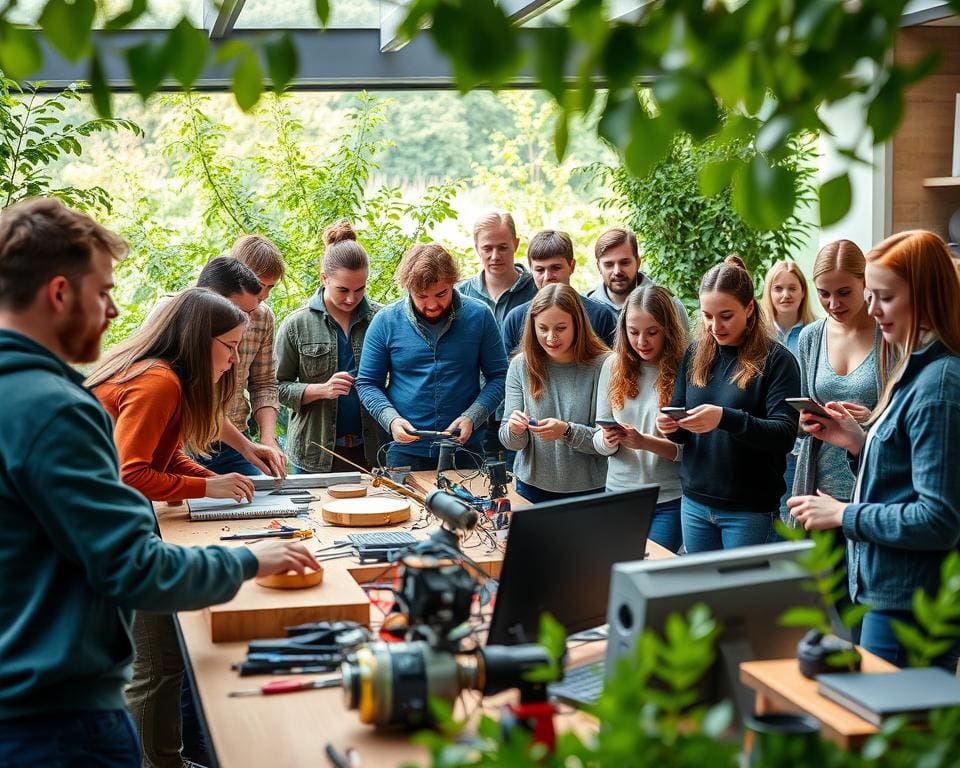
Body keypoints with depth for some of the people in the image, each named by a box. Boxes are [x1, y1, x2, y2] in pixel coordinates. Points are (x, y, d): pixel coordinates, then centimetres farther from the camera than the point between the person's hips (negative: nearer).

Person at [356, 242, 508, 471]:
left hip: (465, 449, 0)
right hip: (406, 451, 0)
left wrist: (472, 417, -13)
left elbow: (498, 376, 2)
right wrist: (391, 419, -14)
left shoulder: (479, 316, -2)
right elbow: (367, 383, 3)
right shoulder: (385, 321, -2)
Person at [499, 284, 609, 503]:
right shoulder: (521, 366, -2)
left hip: (588, 490, -2)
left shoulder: (602, 365, -12)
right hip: (532, 486, 2)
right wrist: (514, 430, -24)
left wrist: (567, 432, -28)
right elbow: (510, 442, -1)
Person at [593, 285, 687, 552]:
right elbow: (599, 442, 6)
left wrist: (645, 442, -23)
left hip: (669, 500, -3)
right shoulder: (614, 365, 2)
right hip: (619, 492, 4)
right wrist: (607, 440, -15)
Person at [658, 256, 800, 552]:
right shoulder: (695, 353, 6)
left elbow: (786, 435, -17)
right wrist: (671, 426, -11)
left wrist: (725, 418, -31)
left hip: (750, 509, -5)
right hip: (695, 502, 5)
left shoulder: (775, 359, -9)